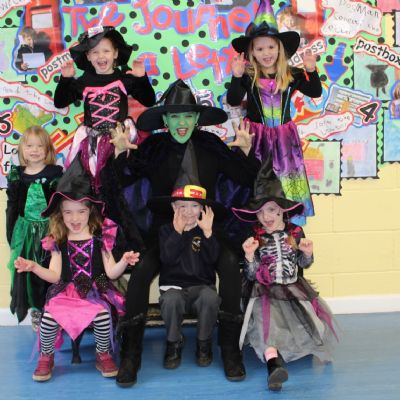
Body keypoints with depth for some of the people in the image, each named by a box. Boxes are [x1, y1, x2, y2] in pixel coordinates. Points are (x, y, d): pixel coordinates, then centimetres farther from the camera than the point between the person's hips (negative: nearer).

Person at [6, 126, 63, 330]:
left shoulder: (56, 173, -5)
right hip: (25, 233, 3)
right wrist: (11, 236, 7)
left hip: (50, 231, -3)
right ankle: (36, 311, 23)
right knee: (28, 273, 8)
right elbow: (11, 208, 8)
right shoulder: (16, 176, 4)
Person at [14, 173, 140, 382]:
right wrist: (33, 267, -13)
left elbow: (111, 272, -2)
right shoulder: (58, 241, 5)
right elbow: (54, 276, 2)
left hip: (96, 290, -1)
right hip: (67, 291, 1)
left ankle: (103, 355, -1)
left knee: (103, 315, -31)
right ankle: (46, 357, 4)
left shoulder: (100, 237, 0)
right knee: (49, 316, -26)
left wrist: (124, 261, -22)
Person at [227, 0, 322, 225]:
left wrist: (312, 71, -14)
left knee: (286, 182, 7)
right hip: (257, 137, -2)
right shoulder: (248, 77, -7)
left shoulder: (291, 75, -1)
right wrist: (236, 77, -27)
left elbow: (316, 92, 2)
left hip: (284, 137, 2)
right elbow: (233, 101, -14)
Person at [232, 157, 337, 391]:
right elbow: (251, 276, -3)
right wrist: (250, 256, -22)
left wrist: (307, 254, -7)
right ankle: (274, 362, -48)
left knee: (311, 316, -17)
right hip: (265, 291, -3)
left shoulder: (295, 233, 3)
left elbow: (304, 265, 16)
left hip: (293, 288, 3)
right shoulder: (255, 238, -3)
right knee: (265, 314, -32)